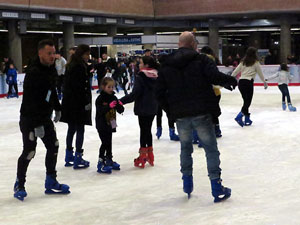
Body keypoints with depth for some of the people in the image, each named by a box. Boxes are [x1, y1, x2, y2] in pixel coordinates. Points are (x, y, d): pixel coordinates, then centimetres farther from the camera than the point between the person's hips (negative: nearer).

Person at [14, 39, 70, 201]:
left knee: (53, 147, 10)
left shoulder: (51, 69, 4)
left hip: (45, 117, 9)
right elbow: (30, 101, -27)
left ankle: (51, 183, 22)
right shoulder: (33, 73, -24)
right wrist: (37, 124, -28)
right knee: (29, 152, -5)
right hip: (29, 120, -9)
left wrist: (57, 108, 25)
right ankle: (19, 185, 13)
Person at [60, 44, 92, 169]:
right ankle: (78, 158, -2)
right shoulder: (79, 67, -17)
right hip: (78, 103, -10)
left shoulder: (71, 66, 12)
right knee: (80, 129, -3)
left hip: (69, 102, 10)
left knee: (71, 128, 16)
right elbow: (80, 87, -22)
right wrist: (86, 102, -18)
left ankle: (69, 157, 24)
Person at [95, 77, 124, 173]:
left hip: (110, 125, 6)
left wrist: (120, 105, -17)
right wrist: (109, 106, -35)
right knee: (105, 143, -8)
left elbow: (120, 110, 5)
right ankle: (100, 163, -2)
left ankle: (109, 161, 28)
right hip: (102, 125, -6)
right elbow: (100, 111, -24)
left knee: (109, 143, 16)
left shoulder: (113, 98, 6)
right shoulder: (100, 99, -12)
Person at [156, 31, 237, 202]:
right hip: (201, 113, -3)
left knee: (186, 148, 21)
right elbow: (215, 76, -20)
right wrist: (231, 80, -3)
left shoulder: (167, 66, 9)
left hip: (180, 116, 4)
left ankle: (187, 184, 26)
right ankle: (217, 187, 1)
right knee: (211, 149, 4)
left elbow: (160, 93, 8)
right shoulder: (201, 60, -3)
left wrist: (170, 110, 18)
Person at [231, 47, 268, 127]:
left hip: (241, 82, 5)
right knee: (248, 101, -2)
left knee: (246, 101, 12)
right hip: (248, 82, -5)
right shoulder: (255, 62, 2)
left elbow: (235, 71, 11)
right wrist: (265, 82, 23)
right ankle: (239, 117, -19)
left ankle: (247, 119, 15)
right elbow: (260, 73, 10)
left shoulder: (243, 62, 14)